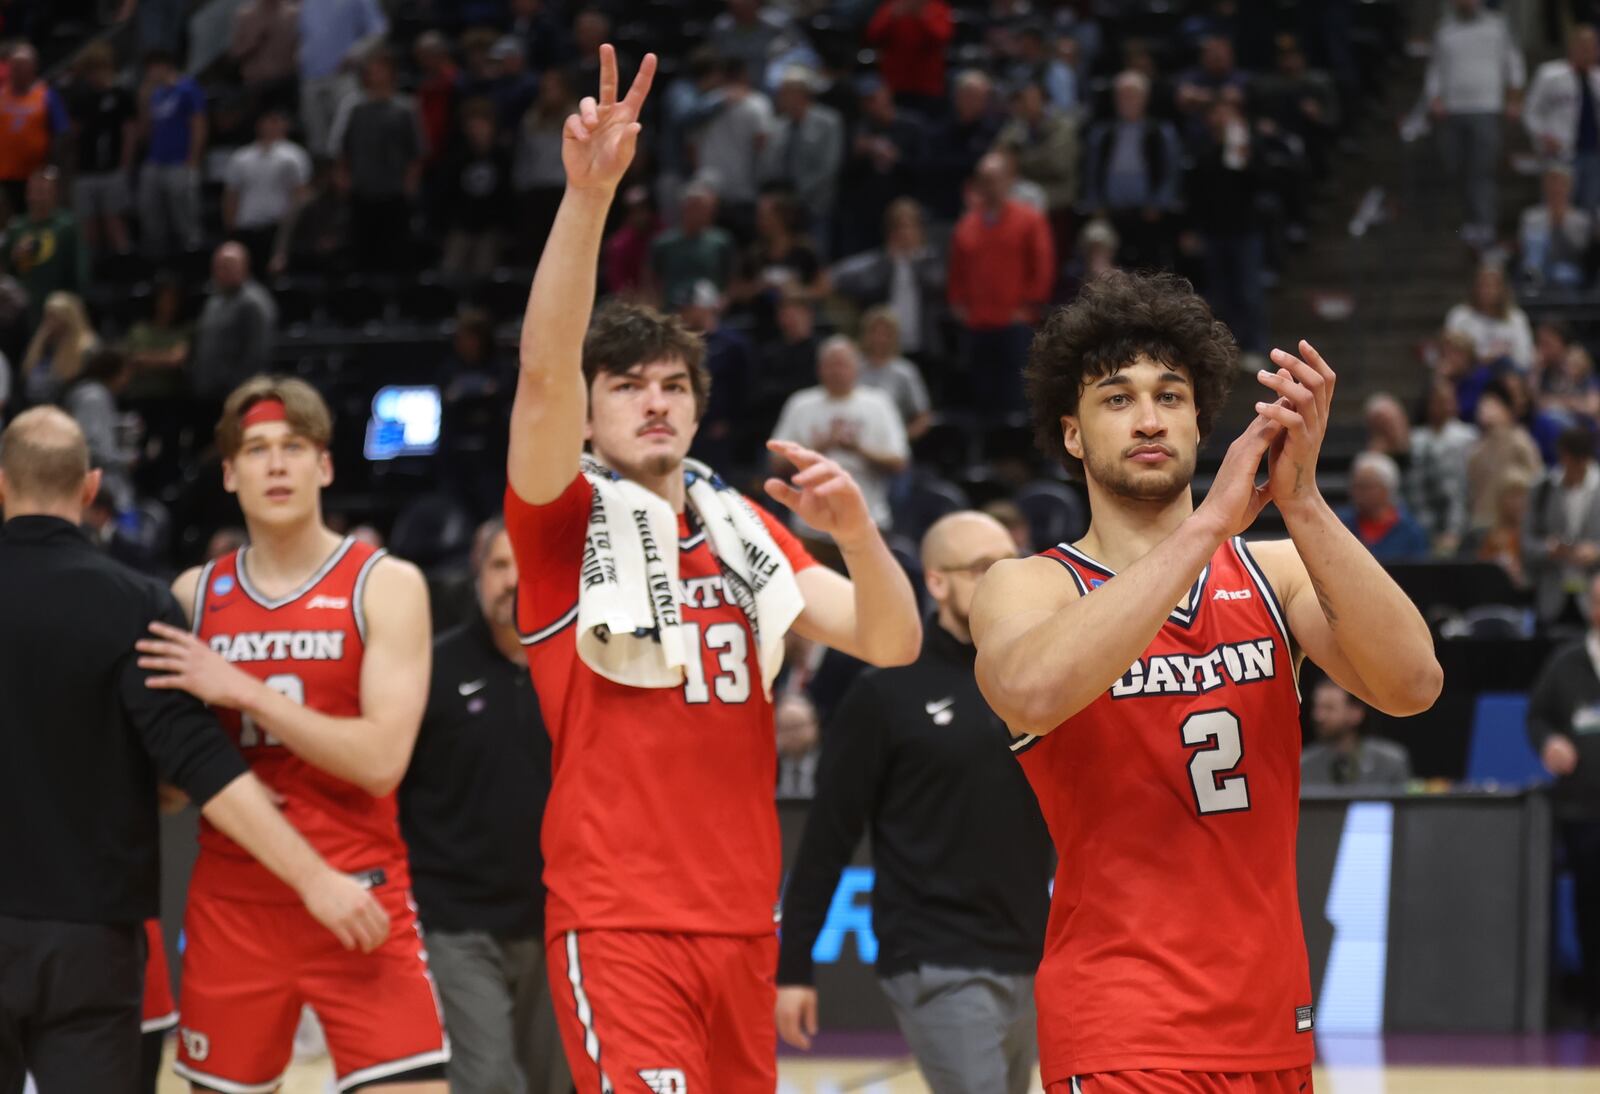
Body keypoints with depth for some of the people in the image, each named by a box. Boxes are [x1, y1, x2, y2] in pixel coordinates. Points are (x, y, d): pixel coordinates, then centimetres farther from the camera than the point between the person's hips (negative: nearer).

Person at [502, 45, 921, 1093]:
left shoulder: (746, 530, 14)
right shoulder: (562, 524, -1)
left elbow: (892, 643, 9)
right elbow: (544, 368, -18)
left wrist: (855, 528, -11)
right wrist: (589, 191, -30)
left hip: (742, 918, 6)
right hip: (617, 919, -6)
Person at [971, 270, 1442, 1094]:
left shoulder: (1273, 571, 5)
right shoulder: (1031, 588, -4)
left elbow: (1411, 685, -12)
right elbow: (1032, 693, -27)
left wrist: (1300, 503, -21)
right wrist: (1212, 520, -28)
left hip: (1271, 1020, 4)